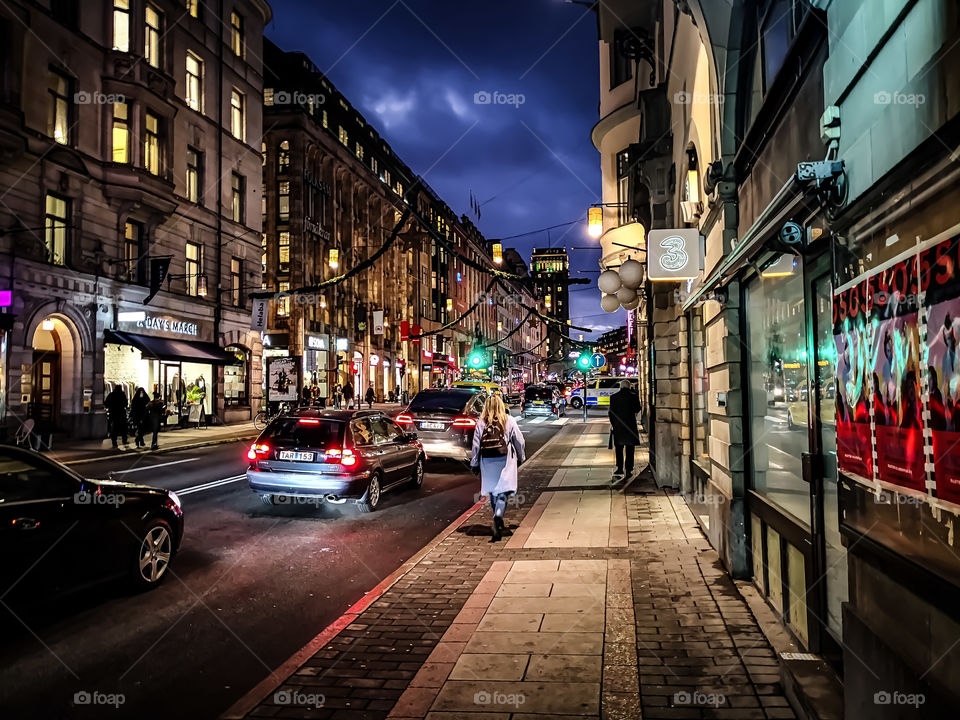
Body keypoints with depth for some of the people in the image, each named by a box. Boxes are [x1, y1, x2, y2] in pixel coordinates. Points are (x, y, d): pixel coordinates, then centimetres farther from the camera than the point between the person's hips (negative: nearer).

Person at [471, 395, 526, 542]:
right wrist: (521, 457, 20)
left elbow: (476, 444, 1)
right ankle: (498, 516, -28)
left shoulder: (481, 423, 1)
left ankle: (498, 524, 23)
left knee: (493, 491, 14)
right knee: (503, 491, -4)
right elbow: (519, 440, 5)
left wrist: (474, 464, 9)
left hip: (487, 461, 2)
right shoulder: (509, 421, 0)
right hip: (504, 460, -2)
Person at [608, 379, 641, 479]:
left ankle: (619, 470, 5)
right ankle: (628, 470, 9)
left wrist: (612, 424, 11)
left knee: (619, 449, 10)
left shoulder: (613, 397, -3)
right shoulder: (633, 396, -7)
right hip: (631, 425, -1)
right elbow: (637, 409, 4)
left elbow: (611, 411, -1)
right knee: (630, 449, 8)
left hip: (617, 426, 1)